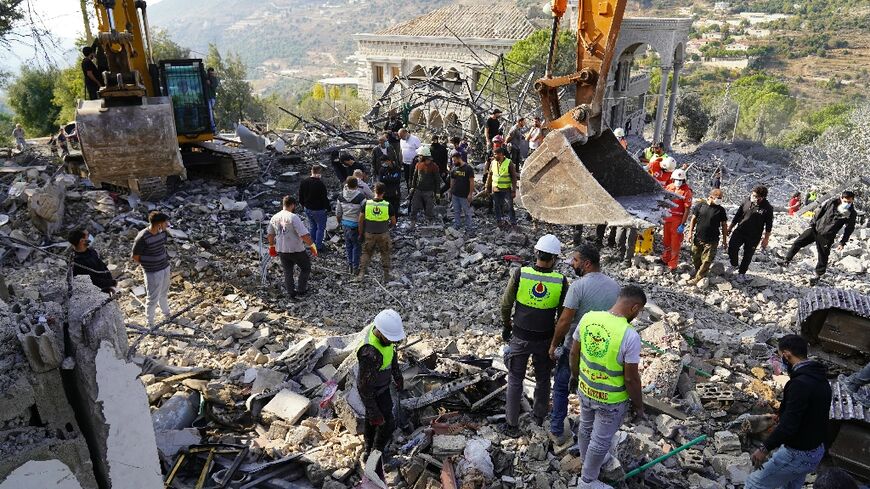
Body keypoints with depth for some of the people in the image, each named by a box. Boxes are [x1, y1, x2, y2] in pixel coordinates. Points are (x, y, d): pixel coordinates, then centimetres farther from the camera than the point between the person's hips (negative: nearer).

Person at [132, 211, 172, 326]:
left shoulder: (163, 232, -6)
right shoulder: (142, 238, -26)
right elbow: (135, 257, -14)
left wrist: (168, 269, 13)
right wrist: (148, 265, -4)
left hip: (165, 268, 6)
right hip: (152, 273, -6)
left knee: (164, 294, 26)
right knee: (153, 299, 8)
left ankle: (166, 314, 48)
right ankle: (150, 323, 28)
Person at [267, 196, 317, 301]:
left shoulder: (274, 218, 1)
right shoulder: (293, 217, -21)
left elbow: (269, 234, 13)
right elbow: (305, 235, -25)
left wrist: (272, 246, 29)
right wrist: (312, 246, -13)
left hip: (281, 250, 6)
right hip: (296, 250, -6)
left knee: (287, 273, 19)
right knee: (306, 268, 18)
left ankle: (292, 295, 28)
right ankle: (301, 290, 21)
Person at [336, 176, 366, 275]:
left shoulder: (341, 196, -3)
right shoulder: (361, 197, -19)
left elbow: (338, 213, 6)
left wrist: (340, 222, 22)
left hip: (345, 224, 5)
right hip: (356, 225, -5)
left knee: (348, 245, 19)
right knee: (357, 246, 8)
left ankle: (350, 265, 29)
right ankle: (355, 267, 14)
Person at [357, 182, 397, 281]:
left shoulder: (367, 203, -11)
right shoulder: (388, 205, -14)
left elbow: (360, 220, -6)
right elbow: (393, 222, -5)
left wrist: (361, 233, 6)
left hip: (369, 234, 1)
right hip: (383, 234, -1)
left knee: (366, 254, 17)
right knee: (385, 255, 17)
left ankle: (361, 274, 16)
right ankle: (386, 275, 22)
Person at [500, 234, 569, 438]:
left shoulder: (519, 274, -18)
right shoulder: (561, 282, -14)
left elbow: (506, 305, -8)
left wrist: (506, 327, 9)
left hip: (520, 337, -1)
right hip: (545, 340, 1)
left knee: (515, 381, 12)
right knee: (543, 379, 23)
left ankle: (512, 426, 20)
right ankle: (539, 417, 41)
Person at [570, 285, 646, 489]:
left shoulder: (588, 317, -13)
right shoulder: (630, 336, -29)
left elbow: (574, 353, -1)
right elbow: (631, 379, -21)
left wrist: (575, 374, 17)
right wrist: (639, 407, -5)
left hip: (585, 389, 6)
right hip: (611, 400, -5)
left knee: (585, 427, 27)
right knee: (601, 440, 16)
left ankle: (588, 462, 54)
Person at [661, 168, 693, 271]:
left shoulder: (686, 191, -12)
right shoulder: (669, 187, 3)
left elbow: (687, 210, -13)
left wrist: (683, 225, -16)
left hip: (677, 220, -5)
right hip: (667, 217, 5)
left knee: (675, 243, 2)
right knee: (666, 240, 18)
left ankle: (673, 265, 10)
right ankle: (665, 259, 35)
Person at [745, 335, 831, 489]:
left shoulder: (800, 384, -28)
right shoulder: (821, 378, 3)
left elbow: (788, 425, -28)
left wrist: (765, 449, -19)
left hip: (798, 455, -9)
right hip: (817, 451, 9)